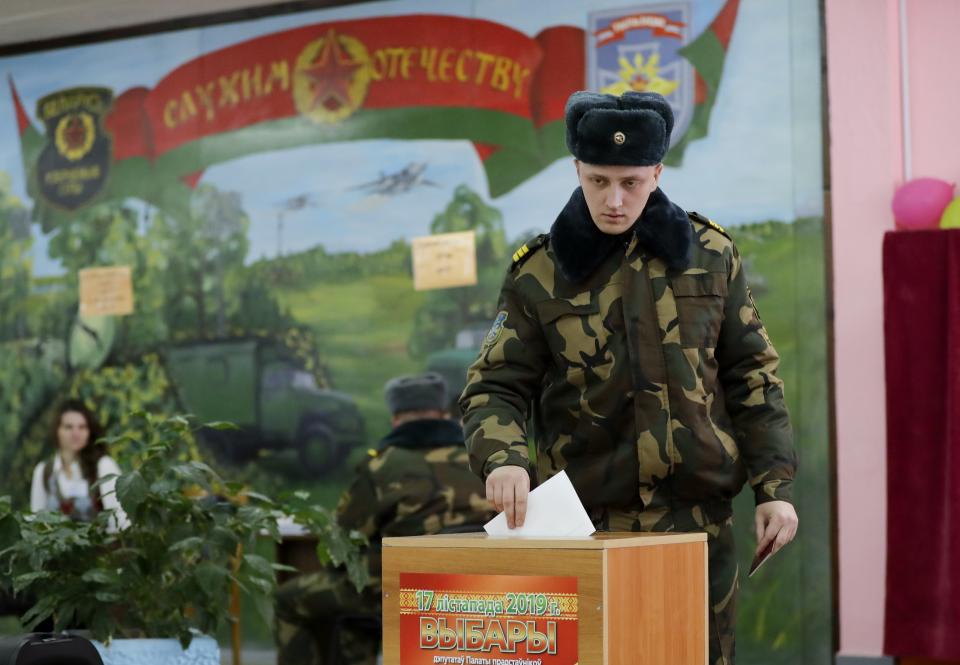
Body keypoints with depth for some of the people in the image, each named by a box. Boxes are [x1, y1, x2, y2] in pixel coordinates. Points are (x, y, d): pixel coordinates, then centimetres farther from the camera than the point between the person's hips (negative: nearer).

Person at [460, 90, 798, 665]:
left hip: (699, 518, 1)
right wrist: (502, 459, -21)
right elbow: (496, 386, 0)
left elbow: (752, 377, 10)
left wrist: (775, 485, 3)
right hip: (588, 525, -1)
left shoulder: (711, 256, 5)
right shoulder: (539, 274, 1)